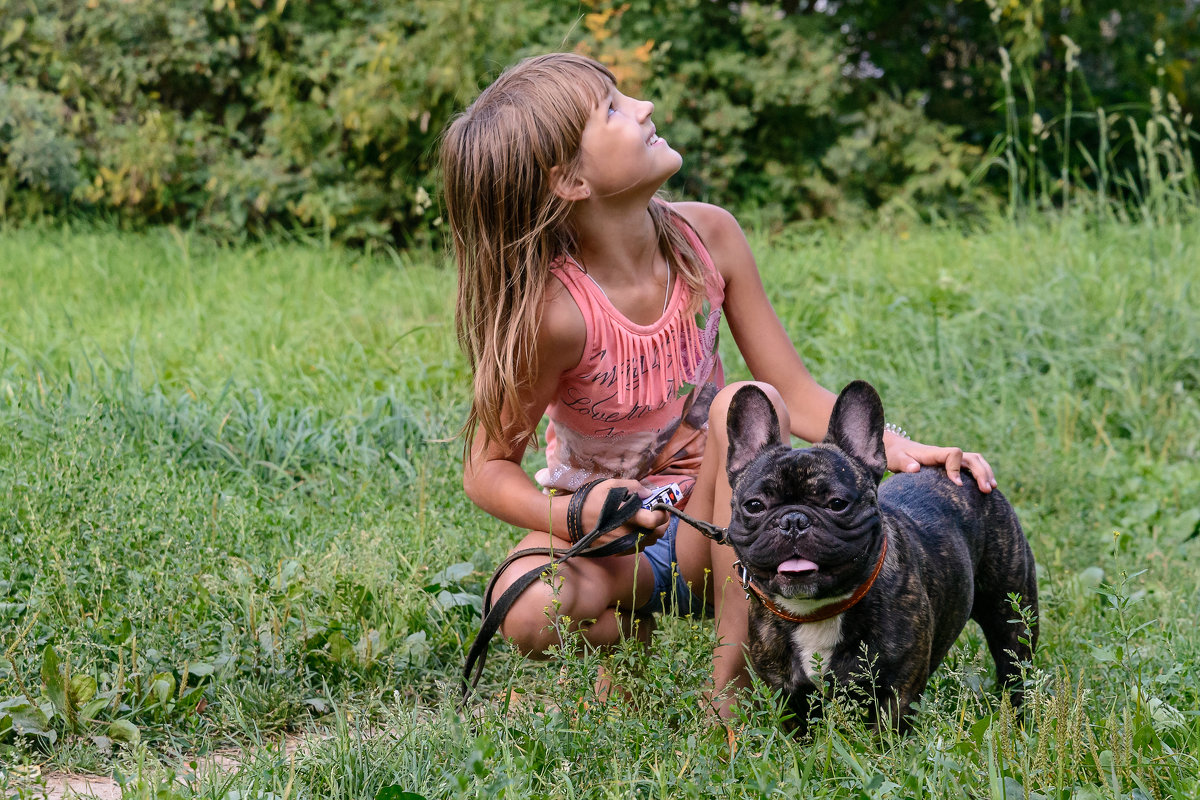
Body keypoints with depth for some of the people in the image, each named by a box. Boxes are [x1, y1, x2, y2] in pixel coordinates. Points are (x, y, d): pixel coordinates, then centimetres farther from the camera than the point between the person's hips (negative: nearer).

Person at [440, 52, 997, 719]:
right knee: (532, 614, -36)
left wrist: (895, 447, -22)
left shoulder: (708, 237, -12)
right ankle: (632, 634, 4)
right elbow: (489, 467, -14)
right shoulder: (554, 308, -25)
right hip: (607, 537, -3)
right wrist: (570, 515, -35)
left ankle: (731, 686, -22)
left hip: (709, 527, 4)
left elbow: (796, 394, -5)